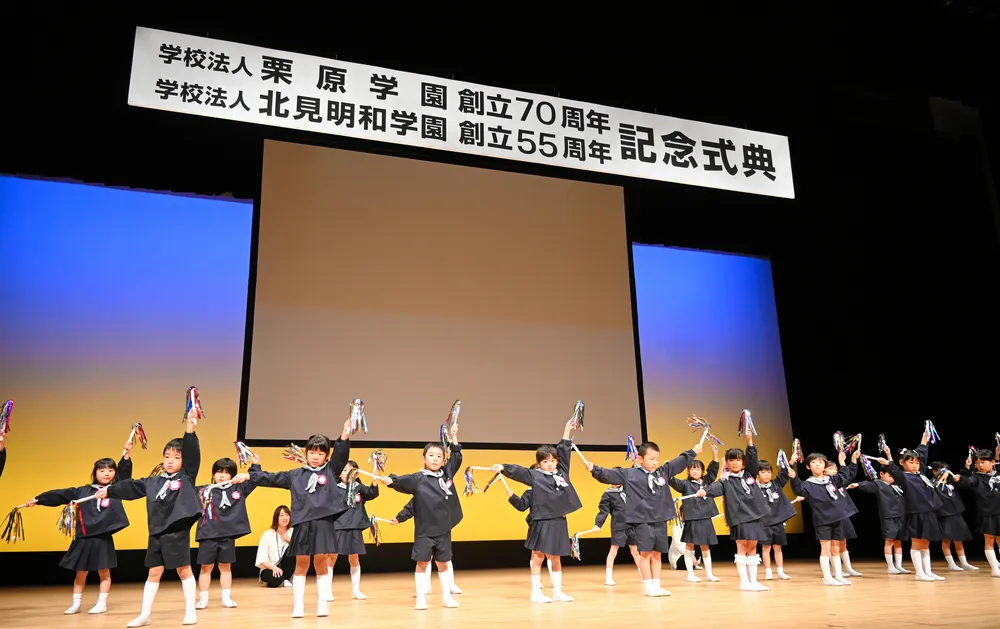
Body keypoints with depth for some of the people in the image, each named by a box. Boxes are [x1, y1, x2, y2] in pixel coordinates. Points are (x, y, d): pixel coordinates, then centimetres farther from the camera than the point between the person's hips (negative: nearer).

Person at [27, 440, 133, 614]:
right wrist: (38, 499, 0)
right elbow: (60, 495, 4)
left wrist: (127, 454, -23)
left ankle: (102, 603, 16)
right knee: (80, 573, 12)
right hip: (83, 539, 2)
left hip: (104, 539, -2)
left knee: (104, 572, 7)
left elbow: (124, 473, -11)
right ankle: (76, 604, 24)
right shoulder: (83, 491, 4)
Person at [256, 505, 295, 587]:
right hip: (270, 569, -3)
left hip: (285, 568, 3)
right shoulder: (267, 535, -5)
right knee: (276, 579, -37)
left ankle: (285, 579, -9)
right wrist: (274, 567, -25)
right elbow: (262, 559, -9)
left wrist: (289, 540, -18)